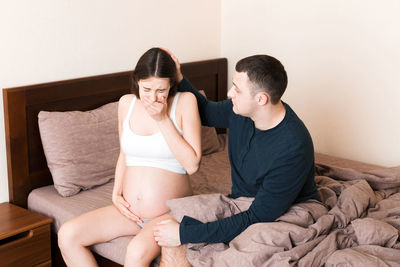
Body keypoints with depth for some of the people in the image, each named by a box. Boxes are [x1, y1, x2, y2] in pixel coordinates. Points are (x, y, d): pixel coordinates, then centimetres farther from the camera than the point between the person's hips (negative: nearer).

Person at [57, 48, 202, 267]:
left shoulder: (184, 102, -9)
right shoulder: (127, 103, 4)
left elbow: (192, 164, -17)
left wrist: (163, 119, -19)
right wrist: (116, 195, 3)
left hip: (171, 213, -5)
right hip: (130, 210, 5)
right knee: (67, 235, -10)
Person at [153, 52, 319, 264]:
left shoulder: (293, 149, -31)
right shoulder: (241, 112, -8)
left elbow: (258, 219, -29)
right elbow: (206, 112, 18)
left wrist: (185, 233, -29)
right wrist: (178, 79, 1)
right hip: (240, 208, 6)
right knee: (171, 244, -17)